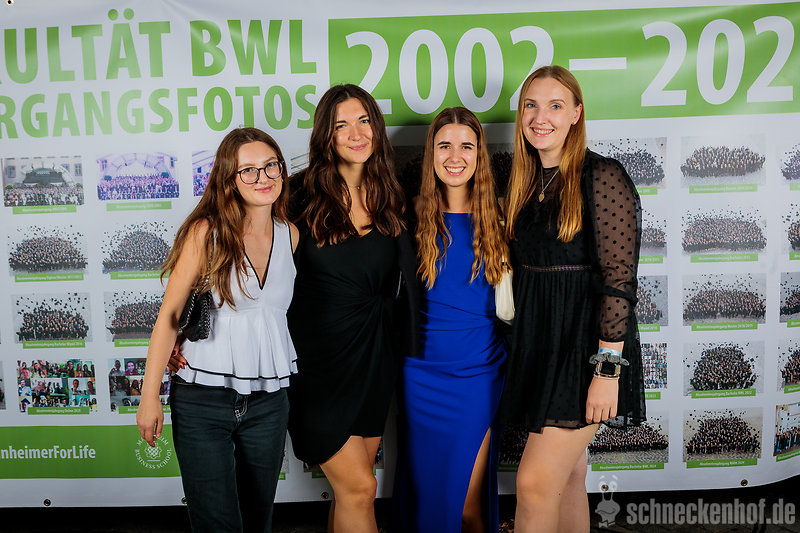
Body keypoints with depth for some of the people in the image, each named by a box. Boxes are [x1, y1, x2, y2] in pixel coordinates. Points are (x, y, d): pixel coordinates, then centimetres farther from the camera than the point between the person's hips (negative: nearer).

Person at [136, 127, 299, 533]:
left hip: (268, 401, 4)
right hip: (202, 400, -4)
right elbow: (170, 314, -7)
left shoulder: (291, 235, 3)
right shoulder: (205, 231, -9)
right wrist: (150, 397, -6)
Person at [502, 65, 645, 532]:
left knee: (535, 484, -7)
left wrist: (607, 370, -19)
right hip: (538, 342, 7)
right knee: (568, 476, 16)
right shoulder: (527, 182, 11)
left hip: (585, 344, -7)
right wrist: (523, 347, 14)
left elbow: (619, 280, -15)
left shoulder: (602, 177, -11)